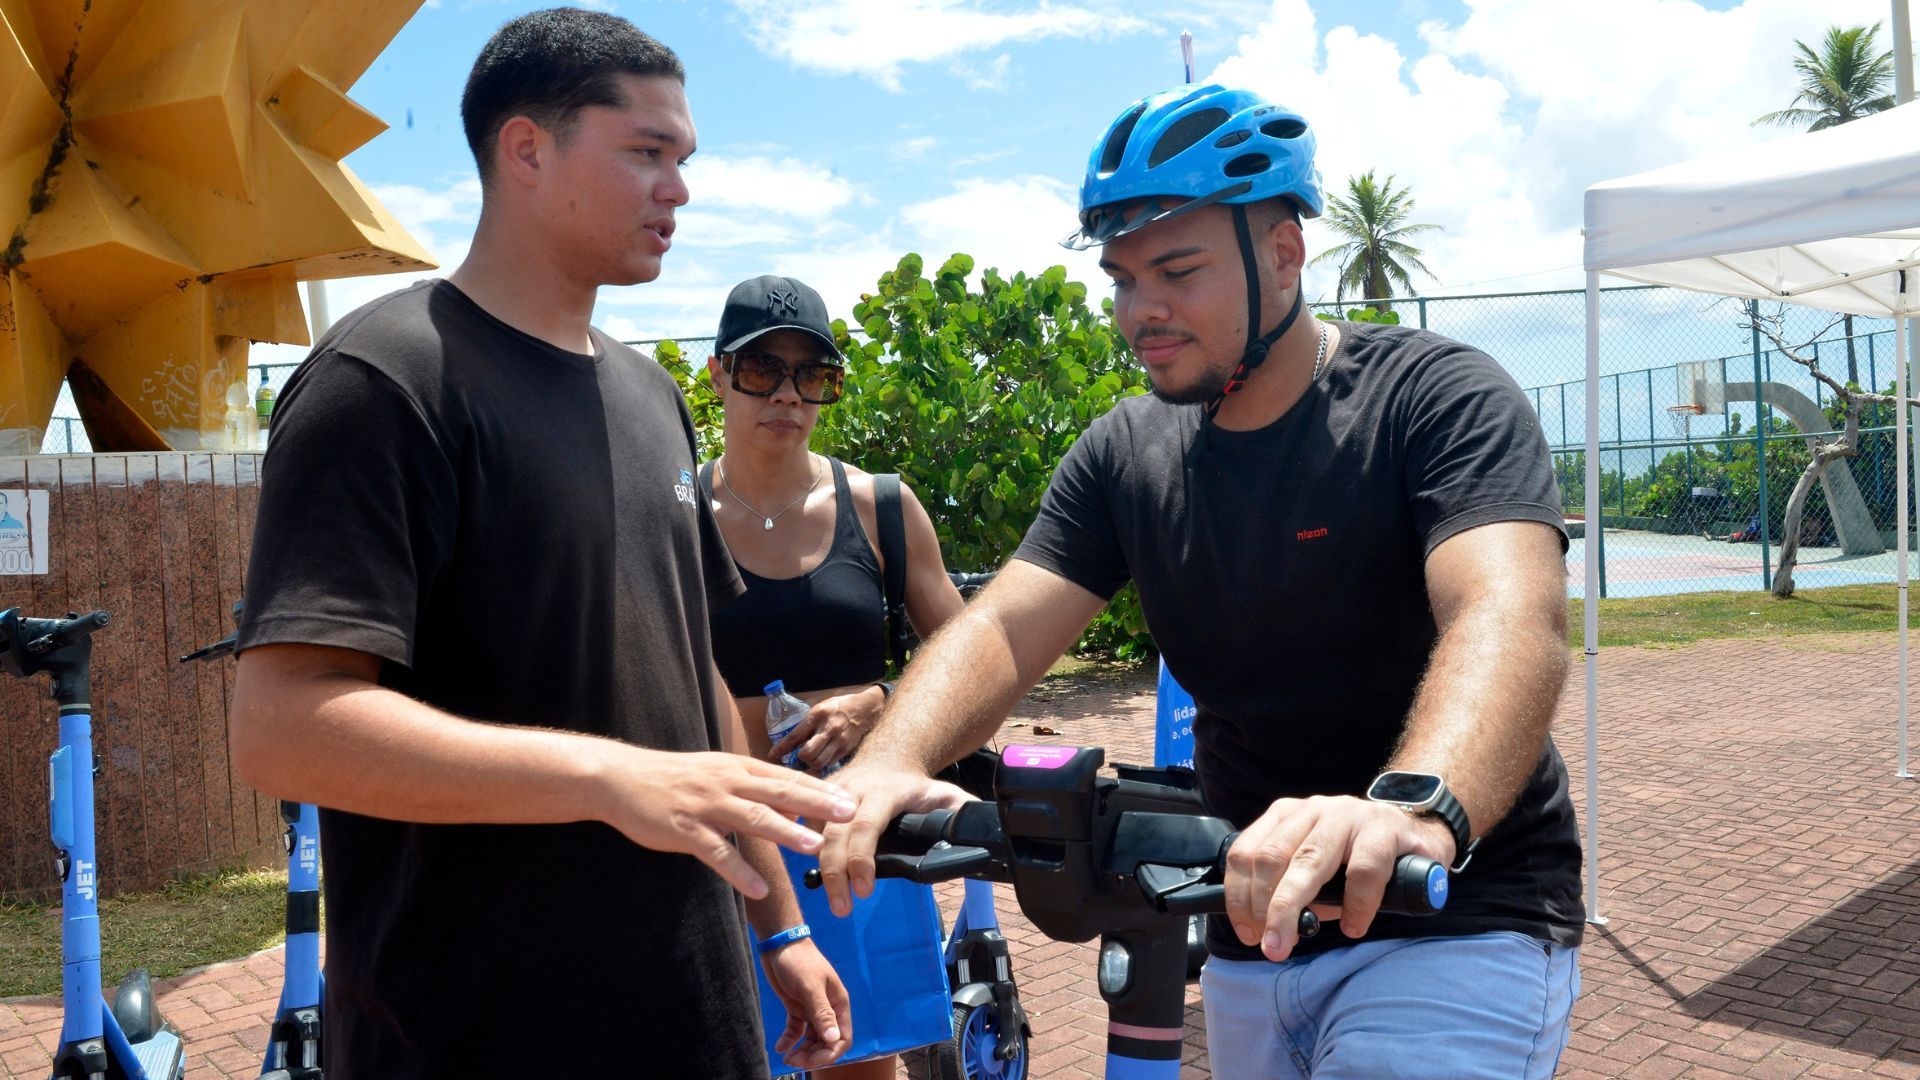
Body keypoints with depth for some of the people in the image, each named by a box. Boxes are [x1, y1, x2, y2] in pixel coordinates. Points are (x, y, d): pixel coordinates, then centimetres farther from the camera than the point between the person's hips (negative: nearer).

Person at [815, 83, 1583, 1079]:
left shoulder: (1437, 398, -13)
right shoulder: (1125, 455, 2)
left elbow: (1512, 618, -30)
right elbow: (999, 628, -8)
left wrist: (1415, 808, -50)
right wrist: (892, 760, -29)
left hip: (1458, 921, -5)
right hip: (1251, 930, 5)